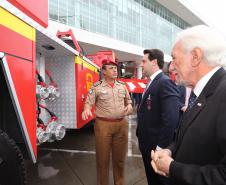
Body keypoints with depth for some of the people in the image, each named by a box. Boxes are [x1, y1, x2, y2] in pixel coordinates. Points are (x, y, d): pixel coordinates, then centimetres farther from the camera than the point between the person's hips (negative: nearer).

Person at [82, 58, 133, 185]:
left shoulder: (122, 86, 9)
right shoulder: (97, 87, -4)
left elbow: (128, 101, 18)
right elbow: (89, 103, -5)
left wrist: (129, 107, -3)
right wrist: (87, 109, -26)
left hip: (121, 124, 4)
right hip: (103, 125, -3)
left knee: (120, 157, 16)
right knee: (103, 158, 9)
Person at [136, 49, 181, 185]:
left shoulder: (165, 82, -20)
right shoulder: (152, 83, 10)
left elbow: (171, 119, -29)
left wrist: (160, 147, -23)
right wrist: (143, 141, 10)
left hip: (156, 146, -8)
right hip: (147, 144, 8)